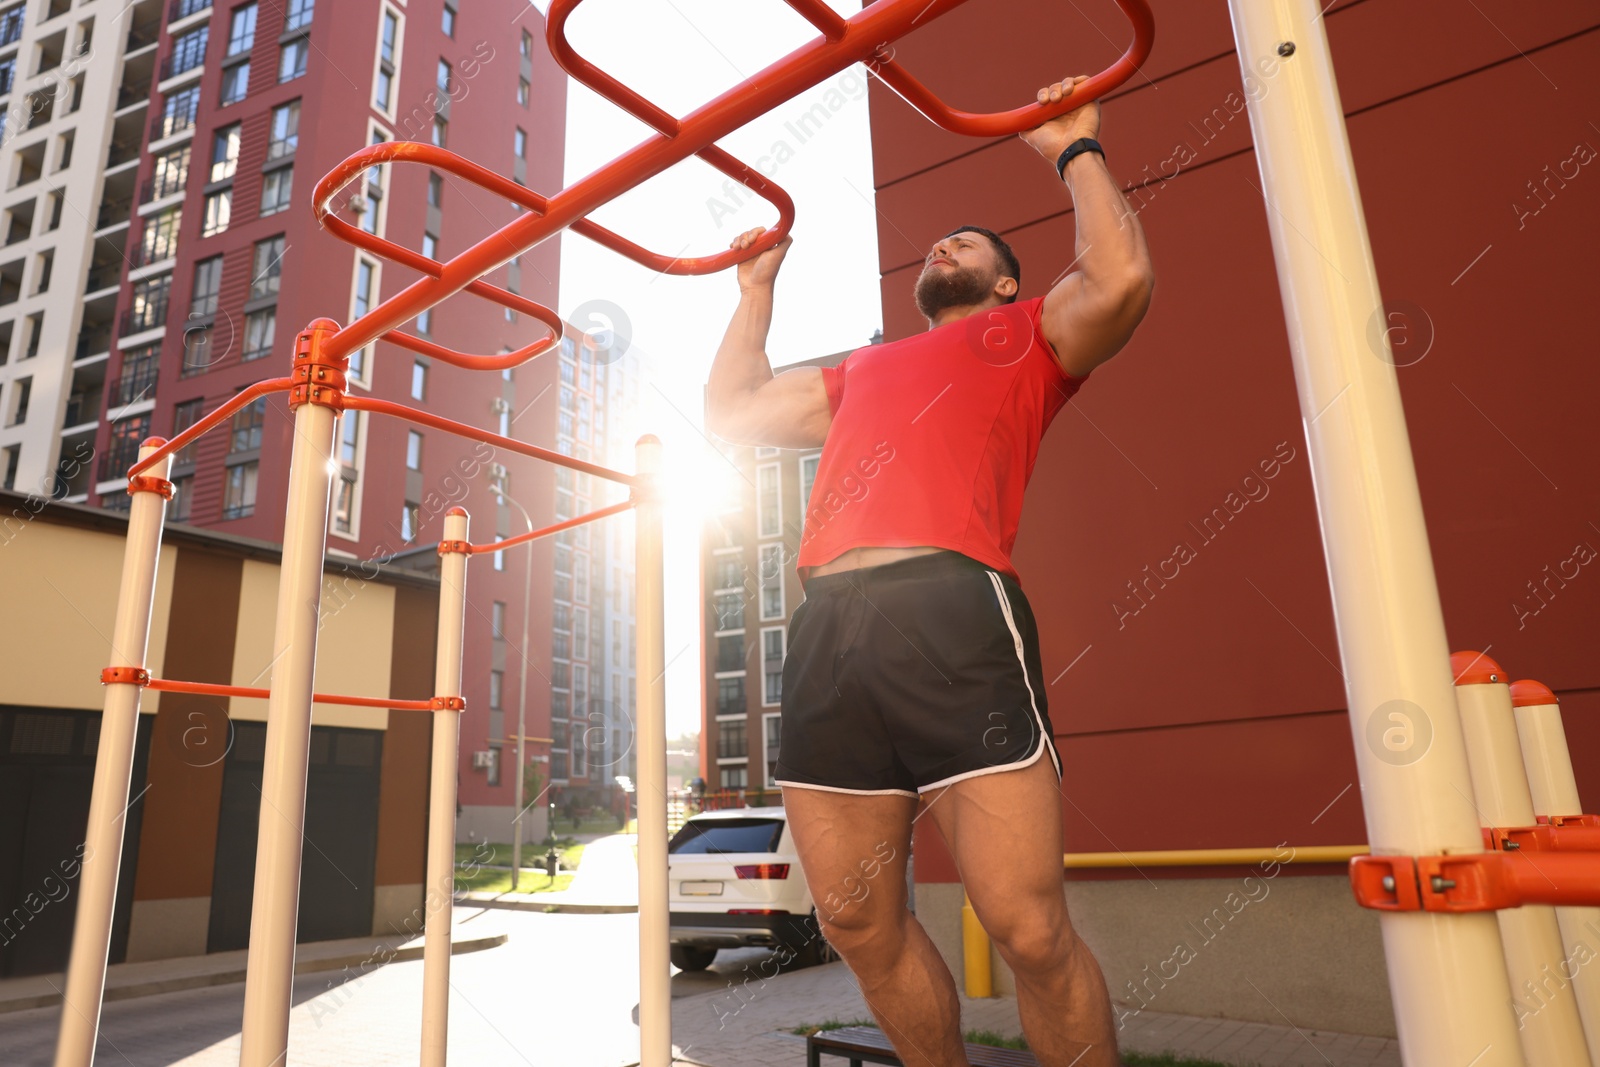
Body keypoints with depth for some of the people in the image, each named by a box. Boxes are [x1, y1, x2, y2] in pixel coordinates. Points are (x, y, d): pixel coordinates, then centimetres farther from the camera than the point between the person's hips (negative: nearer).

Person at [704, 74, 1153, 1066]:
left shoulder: (1027, 336, 20)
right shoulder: (862, 371, 34)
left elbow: (1120, 279, 0)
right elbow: (734, 409, 39)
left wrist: (1077, 149, 15)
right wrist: (759, 287, 46)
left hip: (952, 611, -5)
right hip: (826, 628, 6)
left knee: (1030, 929, -8)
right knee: (861, 926, 7)